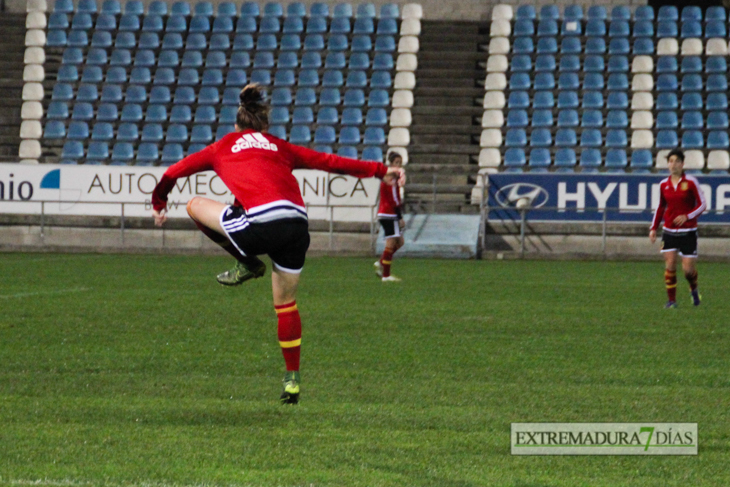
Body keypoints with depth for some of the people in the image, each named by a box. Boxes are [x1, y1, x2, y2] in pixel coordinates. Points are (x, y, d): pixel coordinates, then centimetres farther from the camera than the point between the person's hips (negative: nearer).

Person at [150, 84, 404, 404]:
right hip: (298, 224, 4)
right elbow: (330, 162, 25)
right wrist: (380, 171, 30)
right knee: (286, 303, 21)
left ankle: (247, 264, 16)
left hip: (262, 223, -4)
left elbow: (174, 172, 29)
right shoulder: (279, 147, 27)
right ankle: (293, 379, 20)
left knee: (196, 206, 18)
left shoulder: (224, 147, 22)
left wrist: (158, 204, 47)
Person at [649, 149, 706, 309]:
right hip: (669, 232, 3)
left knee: (688, 269, -4)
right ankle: (671, 300, 0)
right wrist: (653, 228, 10)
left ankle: (694, 289, 28)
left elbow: (702, 204, -5)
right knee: (669, 265, -9)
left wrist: (687, 216, -19)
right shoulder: (664, 185, 5)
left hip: (688, 232, -3)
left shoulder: (691, 182, -6)